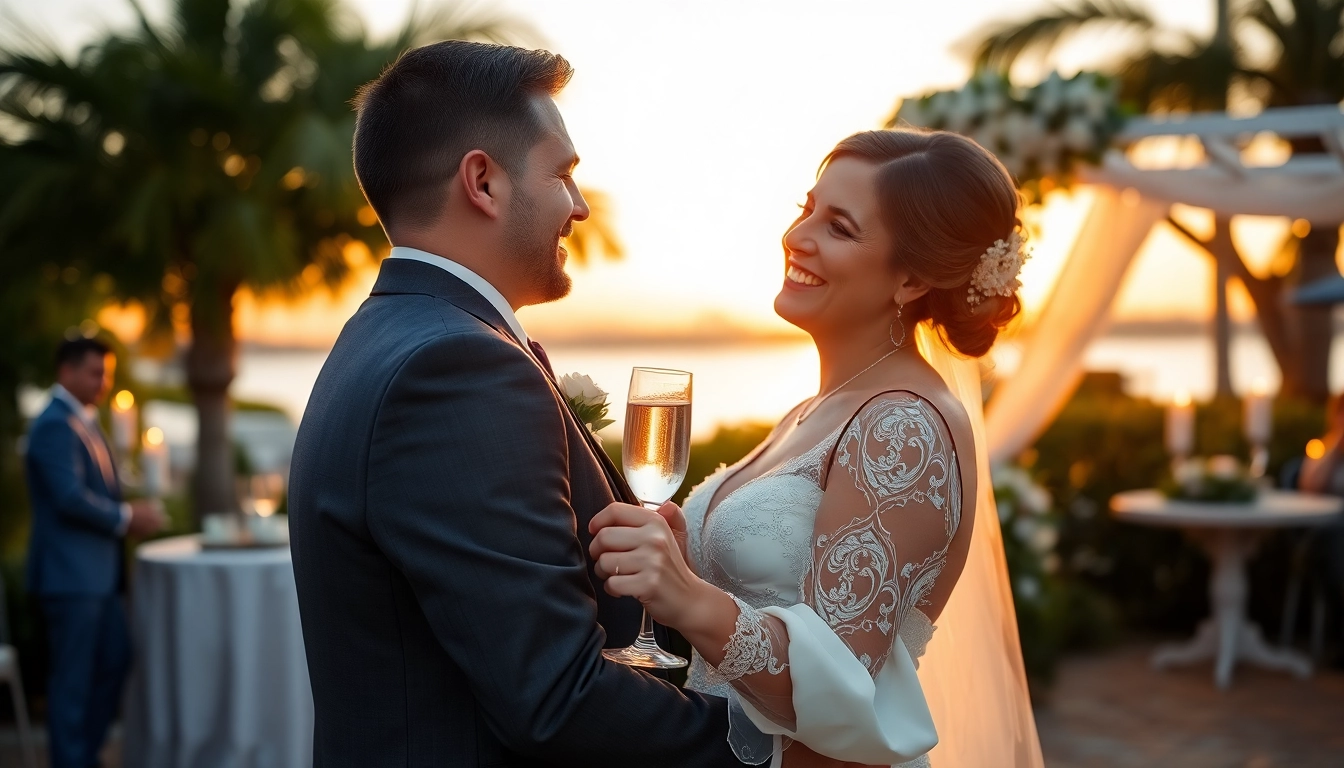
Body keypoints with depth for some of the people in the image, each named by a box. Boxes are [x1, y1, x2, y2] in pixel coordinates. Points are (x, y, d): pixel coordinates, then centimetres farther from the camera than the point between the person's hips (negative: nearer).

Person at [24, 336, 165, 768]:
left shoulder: (84, 422, 17)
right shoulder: (55, 425, -15)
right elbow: (69, 497, -24)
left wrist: (129, 516, 5)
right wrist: (126, 517, -14)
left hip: (97, 572, 10)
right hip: (70, 573, -10)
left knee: (114, 661, 15)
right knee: (72, 677, -1)